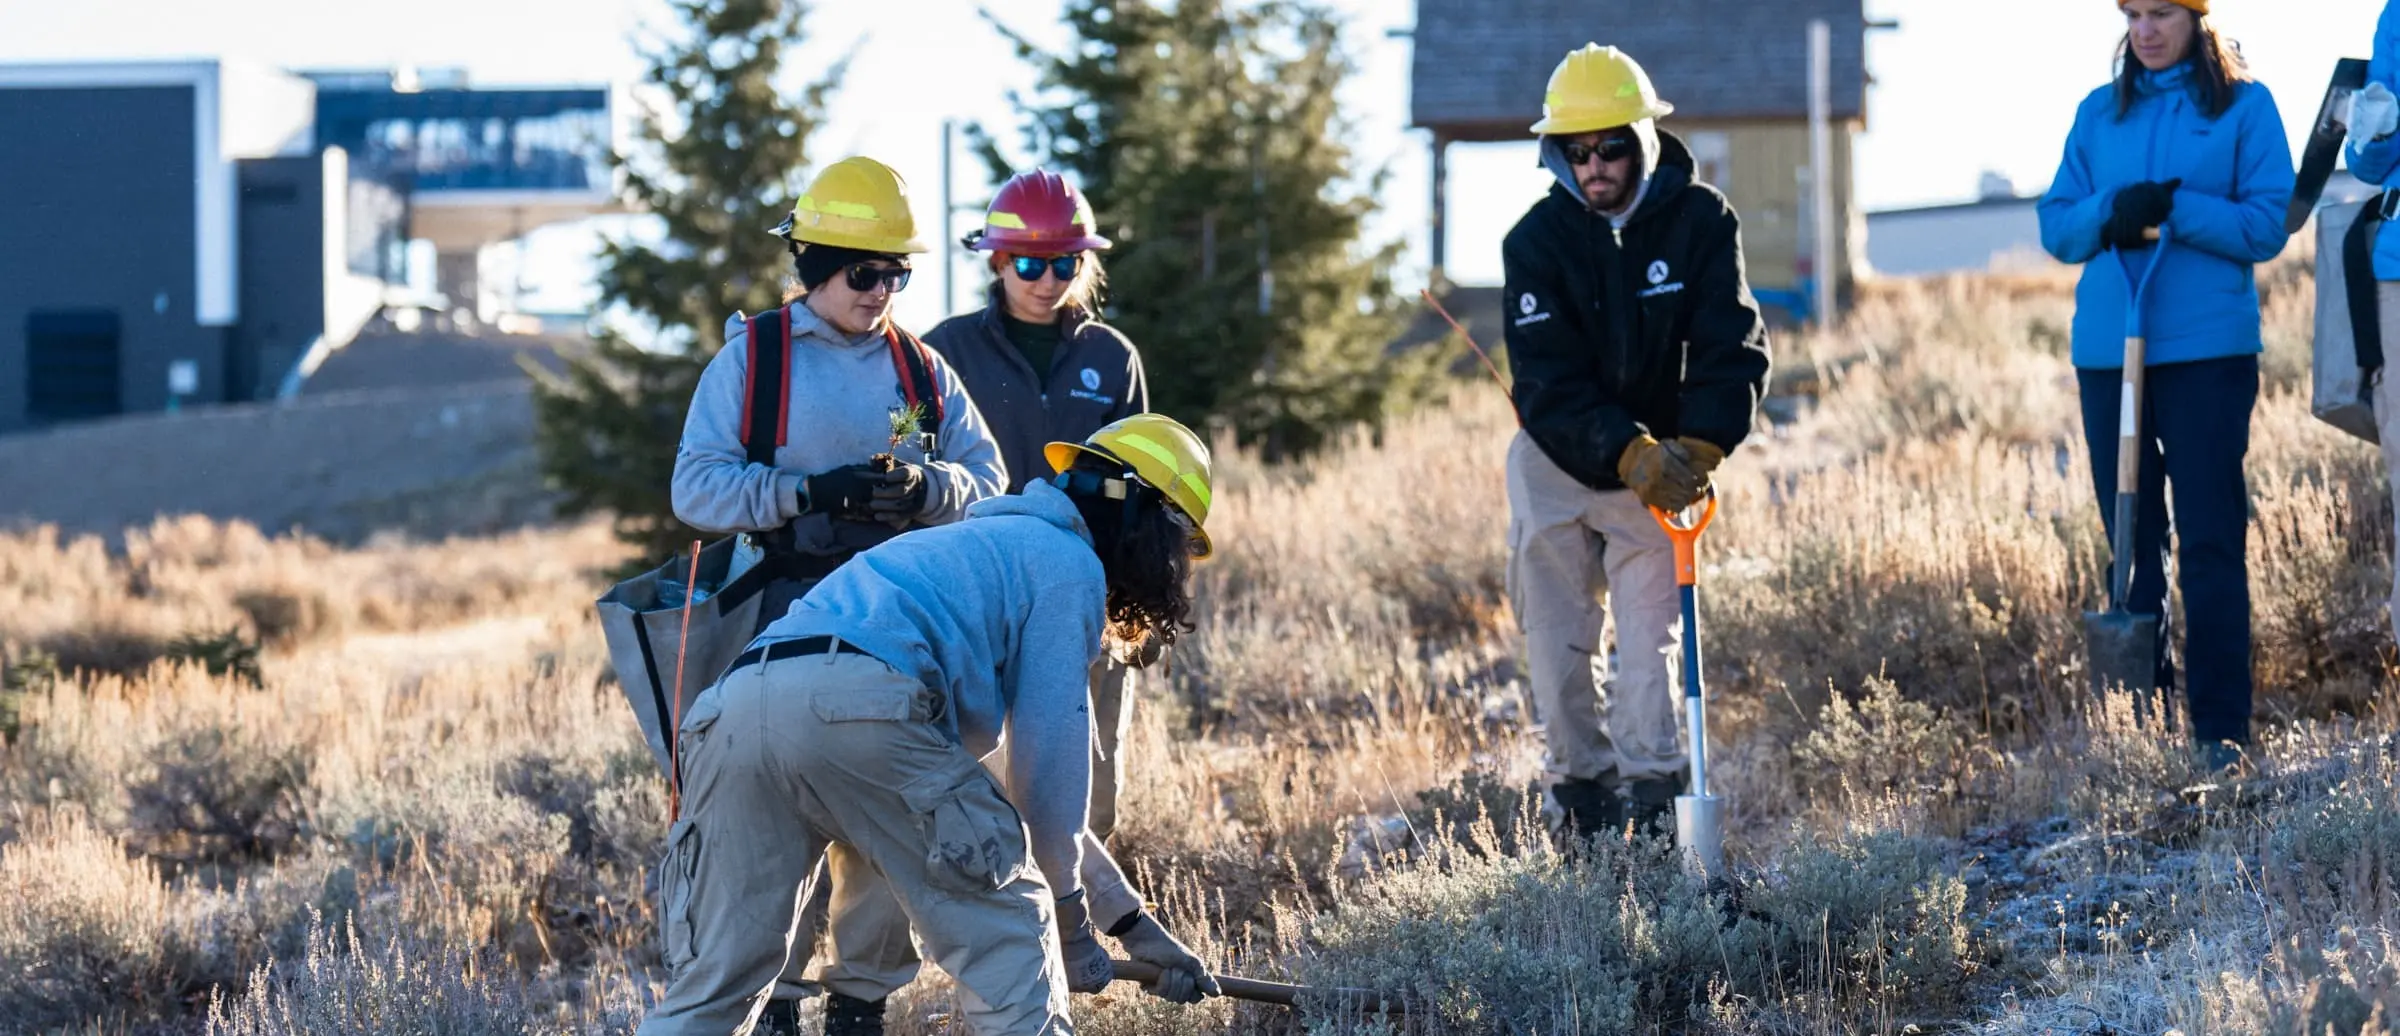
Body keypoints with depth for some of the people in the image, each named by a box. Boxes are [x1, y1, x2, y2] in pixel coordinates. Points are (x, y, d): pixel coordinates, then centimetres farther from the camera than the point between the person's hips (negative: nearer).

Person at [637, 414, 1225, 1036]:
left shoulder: (988, 543, 41)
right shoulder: (1069, 562, 15)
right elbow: (1052, 761, 10)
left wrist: (1129, 920, 45)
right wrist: (1070, 913, 23)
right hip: (859, 704, -8)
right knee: (1005, 932, 6)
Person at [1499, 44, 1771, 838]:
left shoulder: (1700, 221, -12)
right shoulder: (1537, 240, -13)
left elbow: (1733, 348, -17)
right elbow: (1549, 381, -20)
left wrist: (1697, 447, -35)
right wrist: (1631, 453, -36)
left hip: (1658, 456, -1)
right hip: (1556, 460, 1)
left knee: (1651, 631, -7)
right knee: (1557, 638, 3)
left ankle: (1652, 795, -8)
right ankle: (1580, 786, 14)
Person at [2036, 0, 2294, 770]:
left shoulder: (2245, 106, 2)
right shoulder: (2099, 113, 13)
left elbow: (2269, 224, -4)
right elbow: (2057, 227, 10)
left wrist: (2173, 208, -16)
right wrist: (2108, 211, -11)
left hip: (2207, 350, -4)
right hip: (2107, 351, 4)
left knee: (2210, 543, -6)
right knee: (2130, 540, 8)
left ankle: (2221, 730, -4)